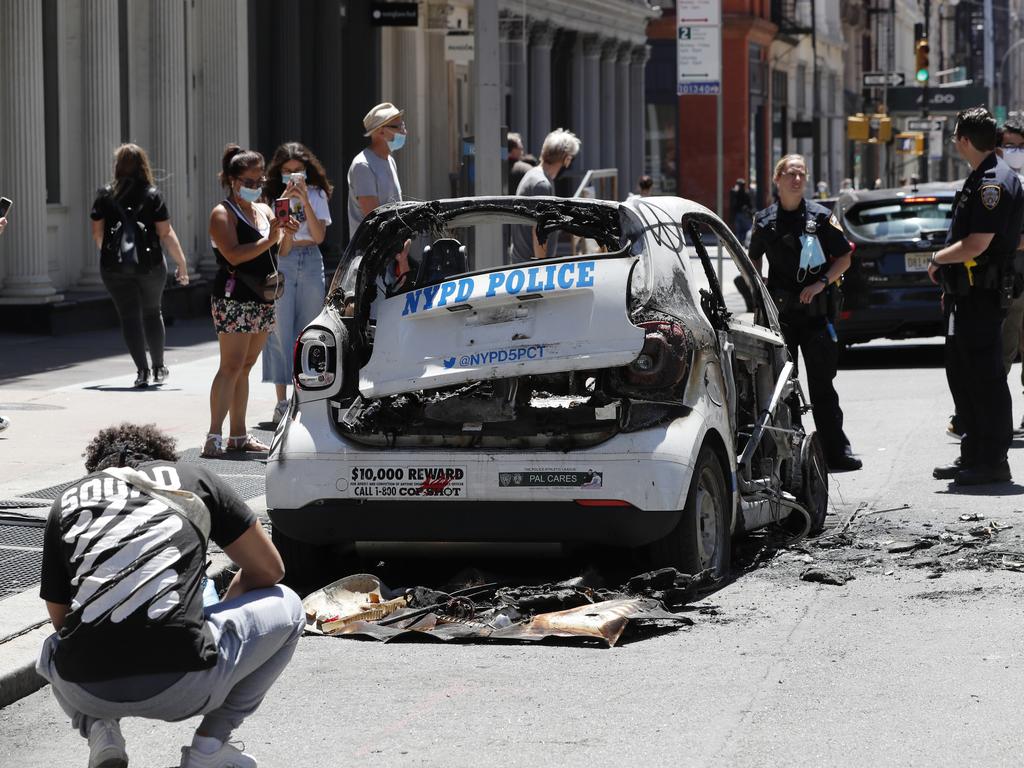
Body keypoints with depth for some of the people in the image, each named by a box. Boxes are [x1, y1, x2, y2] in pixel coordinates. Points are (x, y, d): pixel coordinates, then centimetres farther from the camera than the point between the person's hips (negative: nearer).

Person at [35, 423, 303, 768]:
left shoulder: (68, 500, 23)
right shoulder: (192, 476, 20)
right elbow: (269, 569, 24)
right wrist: (226, 605, 45)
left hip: (84, 689, 3)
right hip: (183, 686, -3)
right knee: (287, 607, 27)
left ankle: (98, 730, 11)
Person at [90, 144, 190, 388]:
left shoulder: (105, 195, 2)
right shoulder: (152, 195, -2)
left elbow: (97, 234, 6)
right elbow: (166, 234, -6)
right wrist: (181, 263, 0)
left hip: (115, 265, 0)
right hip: (150, 264, 0)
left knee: (129, 316, 3)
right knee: (152, 313, 18)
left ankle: (142, 370, -7)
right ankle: (158, 368, 25)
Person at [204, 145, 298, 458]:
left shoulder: (264, 210, 17)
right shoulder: (223, 213, -6)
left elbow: (280, 250, 16)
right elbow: (234, 255, -19)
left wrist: (287, 234, -4)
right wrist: (268, 240, -23)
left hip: (262, 300, 8)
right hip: (234, 299, -8)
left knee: (245, 366, 9)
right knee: (231, 366, -13)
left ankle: (238, 435, 12)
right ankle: (214, 436, -16)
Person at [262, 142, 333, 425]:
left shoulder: (317, 195, 9)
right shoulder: (272, 197, 1)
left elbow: (319, 236, -2)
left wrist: (305, 202, -11)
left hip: (311, 261, 3)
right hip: (281, 262, -3)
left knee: (308, 331, 4)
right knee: (281, 331, -6)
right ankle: (282, 401, -5)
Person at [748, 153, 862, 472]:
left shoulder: (821, 217, 0)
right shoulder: (764, 221, 6)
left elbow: (844, 257, 4)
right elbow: (754, 257, 21)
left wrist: (822, 283, -10)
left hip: (816, 311, -2)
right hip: (779, 312, 2)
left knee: (822, 386, -3)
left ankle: (836, 452, -2)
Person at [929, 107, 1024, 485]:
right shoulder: (980, 178, 15)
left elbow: (975, 245, -23)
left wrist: (937, 259, -8)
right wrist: (949, 281, 17)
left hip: (982, 297, -11)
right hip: (967, 296, 11)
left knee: (986, 376, -6)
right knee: (961, 374, 15)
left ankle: (993, 461, -1)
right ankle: (972, 455, 22)